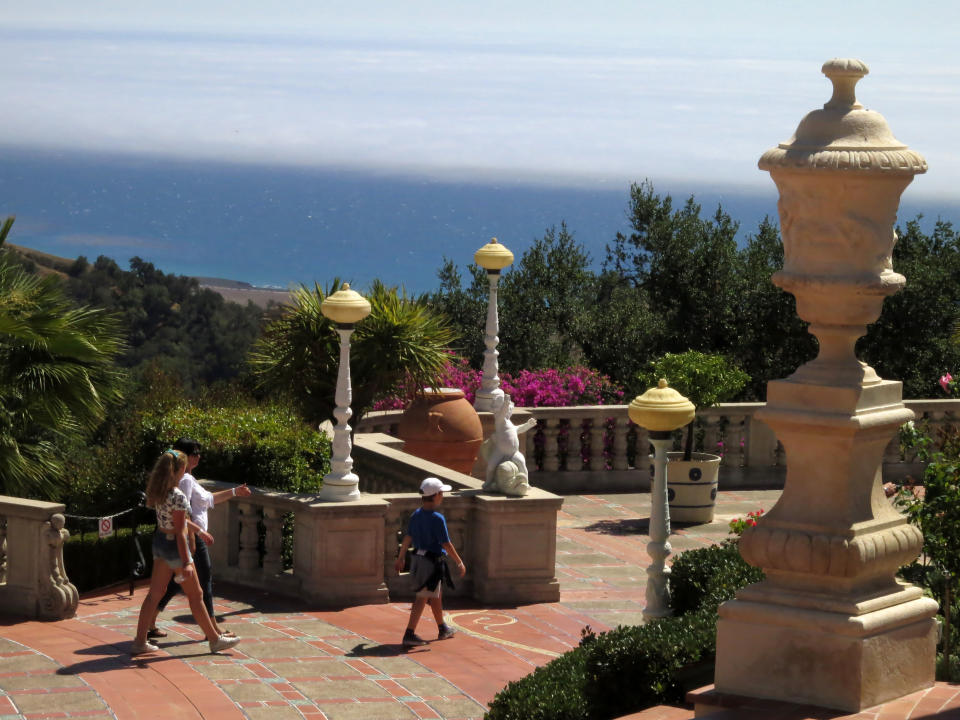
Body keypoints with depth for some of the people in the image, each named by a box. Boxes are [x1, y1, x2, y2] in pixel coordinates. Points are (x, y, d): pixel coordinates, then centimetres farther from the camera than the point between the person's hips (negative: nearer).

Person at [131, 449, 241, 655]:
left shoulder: (157, 490, -1)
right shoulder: (178, 497, -24)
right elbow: (180, 533, -22)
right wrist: (186, 562, -19)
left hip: (159, 541, 8)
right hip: (174, 545, -8)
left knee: (155, 594, 12)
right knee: (195, 595, 5)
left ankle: (140, 641, 11)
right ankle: (215, 640, 15)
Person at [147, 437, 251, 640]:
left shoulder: (187, 479, 15)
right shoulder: (185, 480, -17)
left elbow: (208, 499, 26)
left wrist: (234, 492, 26)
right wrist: (200, 532, -26)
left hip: (190, 537, 10)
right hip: (192, 538, -10)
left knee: (175, 582, 12)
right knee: (205, 581, 1)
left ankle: (149, 625, 12)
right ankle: (213, 628, 10)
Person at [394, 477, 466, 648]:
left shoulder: (416, 515, 3)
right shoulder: (437, 519, -20)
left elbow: (407, 538, 8)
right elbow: (446, 544, -17)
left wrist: (400, 559, 16)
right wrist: (460, 563, -9)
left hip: (418, 559, 9)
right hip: (432, 563, -8)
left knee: (435, 595, 23)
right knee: (422, 598, -6)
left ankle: (443, 629, 37)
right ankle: (409, 634, -9)